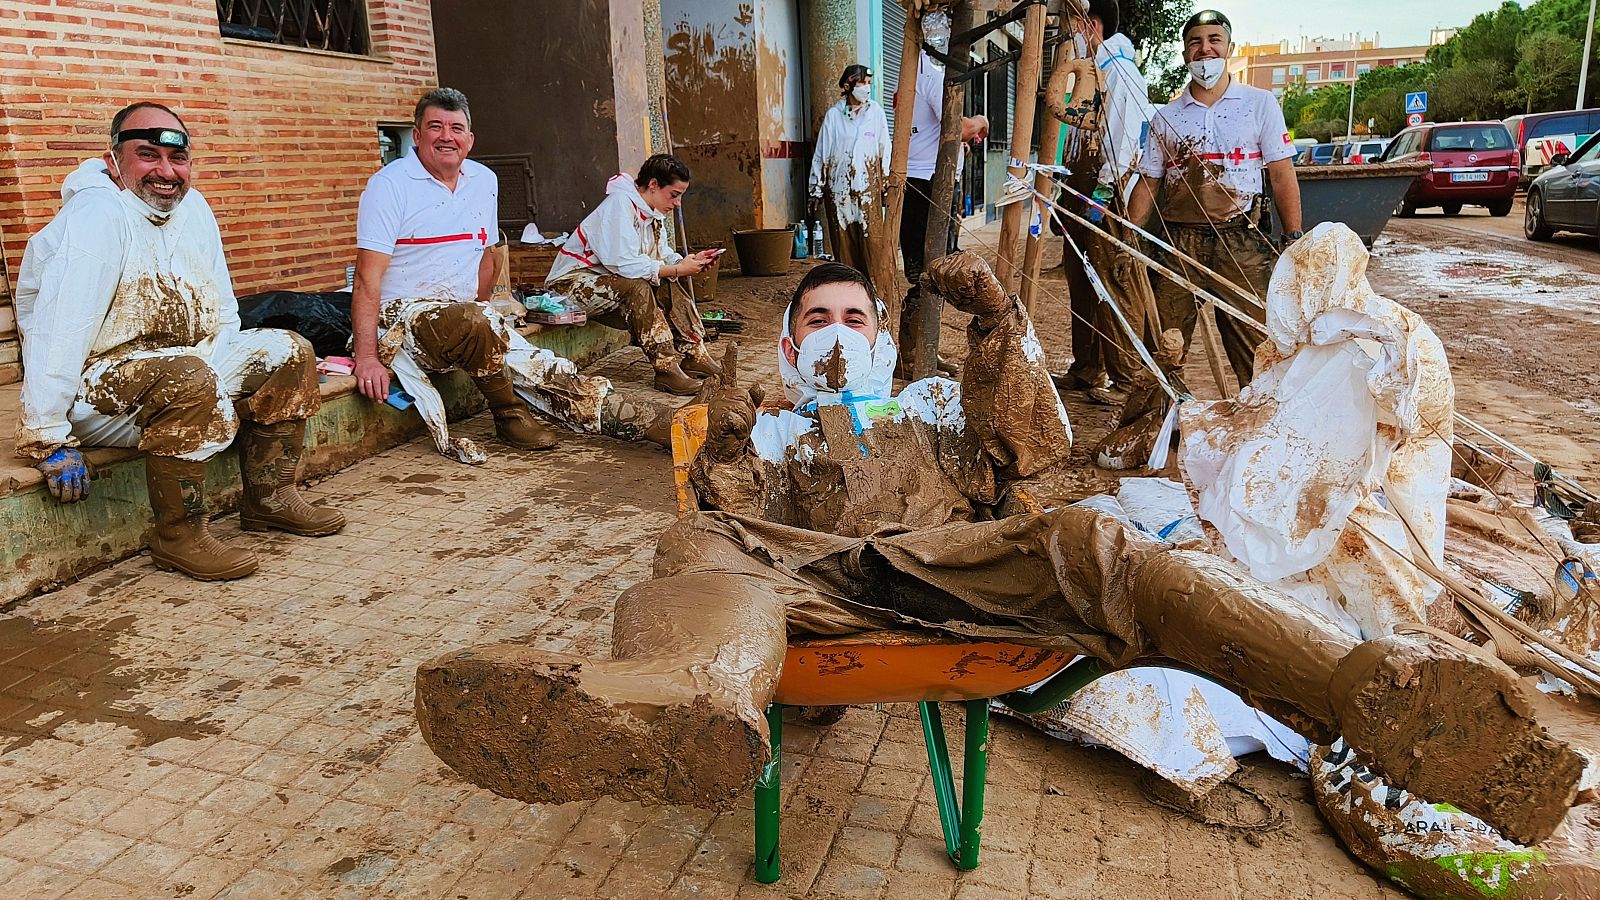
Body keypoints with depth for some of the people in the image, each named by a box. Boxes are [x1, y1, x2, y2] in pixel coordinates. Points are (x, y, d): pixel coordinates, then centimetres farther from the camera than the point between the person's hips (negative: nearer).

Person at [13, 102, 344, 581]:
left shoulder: (194, 209, 5)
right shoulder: (96, 215, -19)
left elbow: (223, 314, 11)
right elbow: (59, 329, -27)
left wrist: (235, 375, -3)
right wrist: (49, 438, -30)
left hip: (179, 366, 8)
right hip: (91, 389, -8)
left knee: (289, 352, 1)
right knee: (188, 379, -36)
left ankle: (269, 498, 6)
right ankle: (178, 536, -22)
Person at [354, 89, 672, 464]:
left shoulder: (484, 181, 9)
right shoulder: (389, 184, -10)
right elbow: (368, 277, -17)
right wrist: (366, 357, -24)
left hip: (466, 315, 6)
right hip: (403, 315, -5)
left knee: (544, 370, -10)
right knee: (475, 323, -35)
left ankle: (646, 425, -11)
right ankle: (509, 416, -12)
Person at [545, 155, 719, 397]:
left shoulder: (652, 212, 6)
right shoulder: (620, 205, -22)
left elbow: (662, 255, 7)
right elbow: (625, 263, -31)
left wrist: (688, 261, -13)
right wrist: (678, 270, -26)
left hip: (611, 281, 9)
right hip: (572, 282, -9)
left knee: (668, 287, -9)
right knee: (636, 286, -32)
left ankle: (693, 356, -11)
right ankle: (666, 368, -31)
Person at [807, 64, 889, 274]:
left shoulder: (876, 112, 6)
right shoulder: (834, 114, 5)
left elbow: (885, 150, 9)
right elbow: (821, 152, 8)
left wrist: (887, 184, 7)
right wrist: (816, 188, 8)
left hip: (868, 186, 0)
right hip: (839, 186, 0)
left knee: (870, 239, -6)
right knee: (843, 239, 2)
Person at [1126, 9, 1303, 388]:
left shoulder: (1260, 104, 8)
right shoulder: (1166, 117, 13)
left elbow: (1282, 176, 5)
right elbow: (1147, 184, 12)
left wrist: (1293, 240, -2)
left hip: (1241, 244, -2)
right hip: (1177, 241, 2)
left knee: (1257, 353, -4)